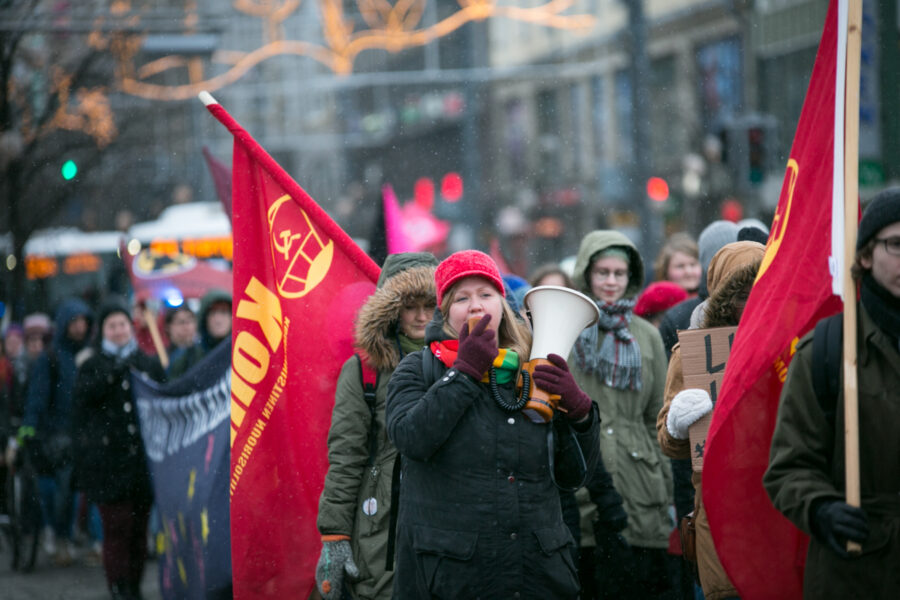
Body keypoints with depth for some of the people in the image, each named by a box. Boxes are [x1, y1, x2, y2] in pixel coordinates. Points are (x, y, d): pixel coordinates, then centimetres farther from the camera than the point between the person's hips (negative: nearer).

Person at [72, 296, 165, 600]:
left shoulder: (148, 364, 13)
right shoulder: (92, 367, 8)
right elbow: (83, 395, -12)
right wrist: (112, 372, -25)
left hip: (143, 458, 2)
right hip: (108, 459, -2)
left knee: (139, 528, 4)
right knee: (116, 529, -8)